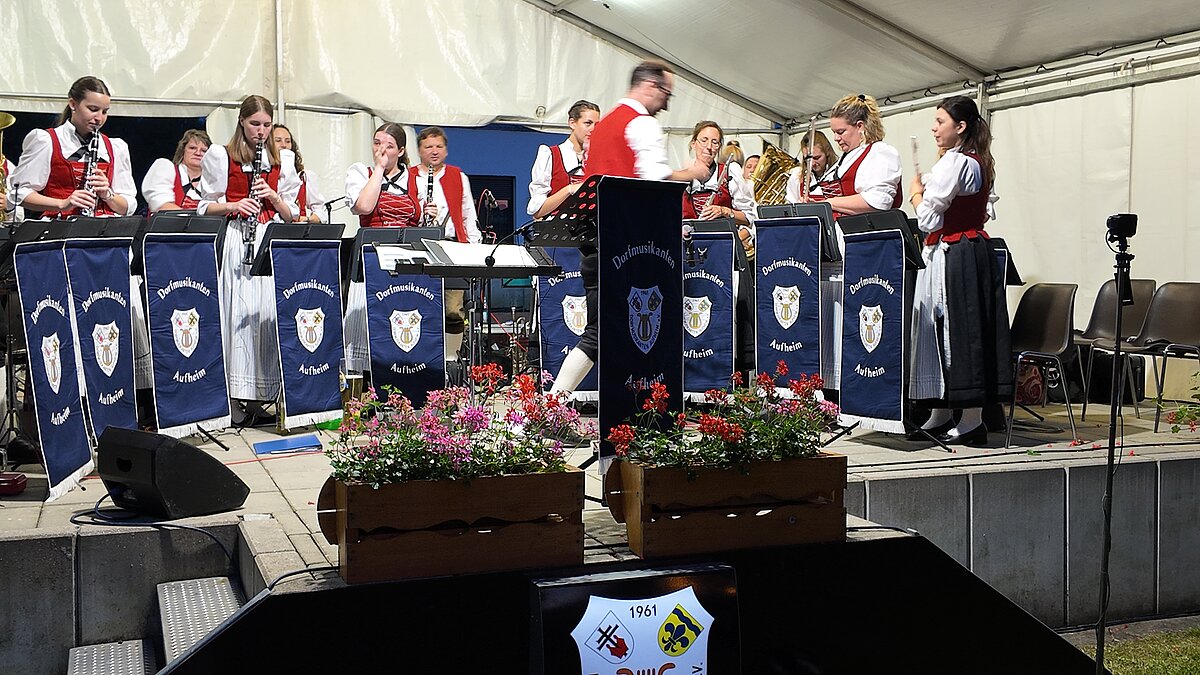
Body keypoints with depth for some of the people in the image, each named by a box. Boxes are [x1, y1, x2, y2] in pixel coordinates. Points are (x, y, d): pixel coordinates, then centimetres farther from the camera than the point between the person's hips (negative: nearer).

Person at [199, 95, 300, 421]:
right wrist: (235, 205, -11)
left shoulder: (283, 160, 15)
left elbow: (290, 214, 15)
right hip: (236, 241, -3)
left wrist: (273, 196, -4)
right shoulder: (220, 156, 6)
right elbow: (205, 206, 6)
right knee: (236, 311, -8)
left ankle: (260, 392, 3)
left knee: (268, 313, -3)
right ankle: (233, 393, -4)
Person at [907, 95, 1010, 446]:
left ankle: (971, 422, -2)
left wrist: (917, 191, 2)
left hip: (951, 255, -10)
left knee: (954, 329, -6)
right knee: (964, 331, 10)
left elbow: (928, 217, -17)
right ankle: (941, 417, 17)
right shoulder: (980, 162, 15)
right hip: (975, 248, 10)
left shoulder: (953, 162, -15)